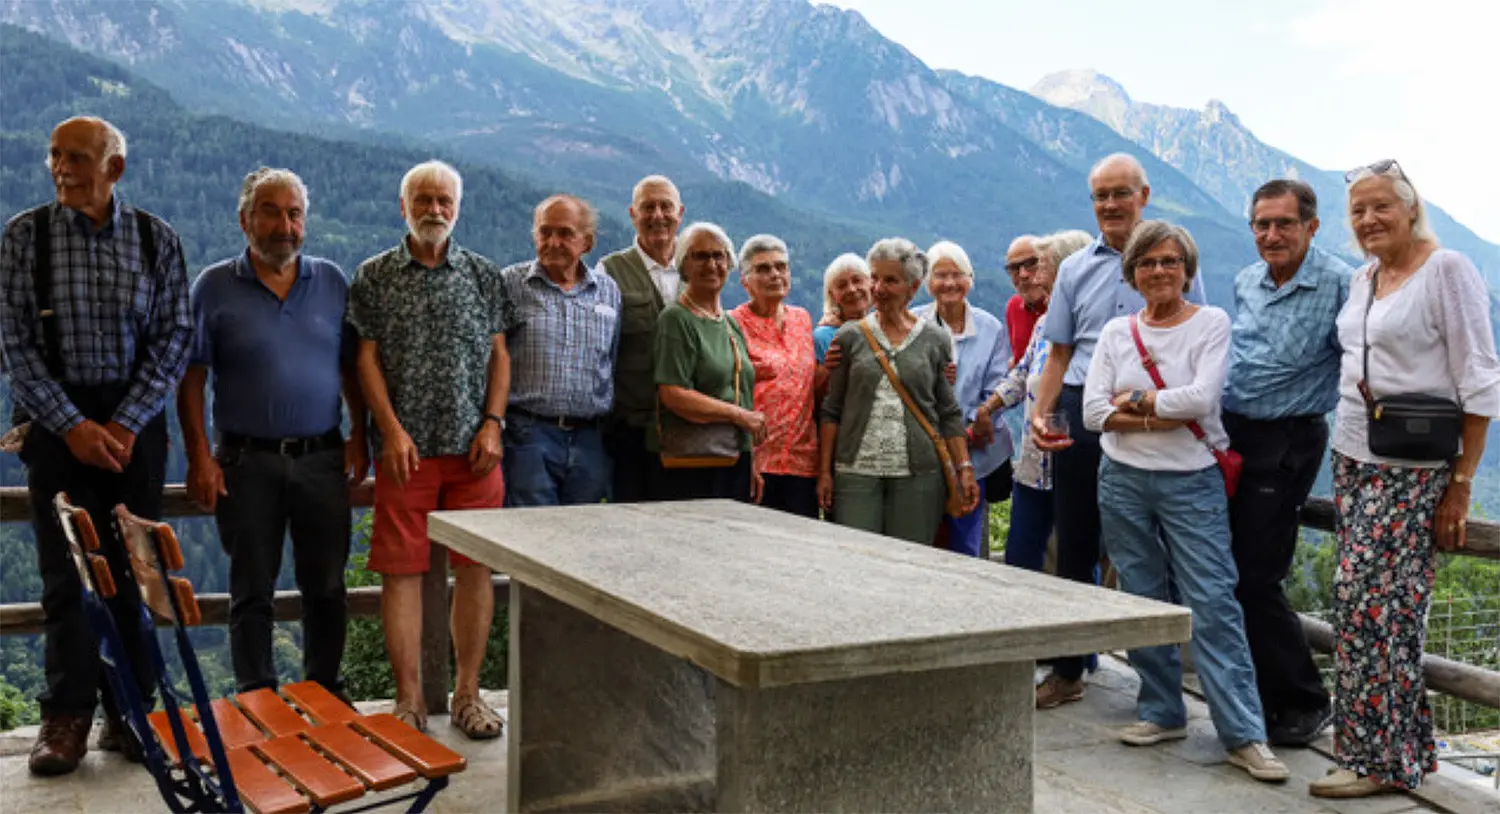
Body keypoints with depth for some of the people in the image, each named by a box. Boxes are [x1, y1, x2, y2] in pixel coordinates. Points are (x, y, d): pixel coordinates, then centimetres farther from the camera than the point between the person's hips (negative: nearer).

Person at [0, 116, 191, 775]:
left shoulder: (156, 239, 2)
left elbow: (175, 337, 0)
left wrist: (126, 423, -9)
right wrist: (72, 425, -10)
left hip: (135, 421, 1)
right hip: (57, 423, -1)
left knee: (132, 571, 4)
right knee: (66, 569, 1)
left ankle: (128, 715, 14)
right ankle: (66, 720, 13)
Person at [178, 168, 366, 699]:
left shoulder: (332, 282, 8)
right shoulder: (214, 287, 1)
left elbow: (352, 368, 11)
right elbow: (191, 379, -1)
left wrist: (359, 437, 3)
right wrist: (199, 457, -8)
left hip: (323, 457, 2)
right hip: (247, 461, -2)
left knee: (326, 586, 8)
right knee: (252, 591, 7)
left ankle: (326, 692, 23)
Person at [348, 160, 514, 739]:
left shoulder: (484, 275, 10)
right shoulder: (375, 276, 6)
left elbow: (499, 354, 8)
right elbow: (367, 358, 2)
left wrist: (492, 423, -3)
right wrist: (392, 431, -9)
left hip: (474, 449, 2)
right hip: (406, 450, -1)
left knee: (475, 567, 3)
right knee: (402, 571, 0)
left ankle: (467, 693, 15)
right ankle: (409, 698, 10)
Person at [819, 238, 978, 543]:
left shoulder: (935, 340, 7)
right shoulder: (850, 337, 7)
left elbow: (949, 414, 8)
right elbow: (831, 411, 8)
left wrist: (965, 468, -1)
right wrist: (824, 471, 3)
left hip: (918, 473, 0)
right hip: (856, 471, 0)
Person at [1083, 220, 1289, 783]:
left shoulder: (1211, 323, -1)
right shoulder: (1116, 331, 8)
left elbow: (1203, 397, -16)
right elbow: (1093, 410, -2)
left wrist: (1136, 401, -7)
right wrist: (1161, 419, -12)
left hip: (1192, 482, -4)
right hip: (1124, 481, 4)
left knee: (1213, 603, -8)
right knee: (1143, 601, 9)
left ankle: (1244, 735, -3)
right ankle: (1162, 712, 22)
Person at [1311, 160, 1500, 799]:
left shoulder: (1447, 271, -8)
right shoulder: (1362, 279, 13)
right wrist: (1344, 466, 13)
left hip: (1412, 470, -7)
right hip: (1354, 459, 7)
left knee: (1365, 600, -9)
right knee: (1390, 607, 9)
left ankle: (1379, 757, 4)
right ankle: (1410, 746, 21)